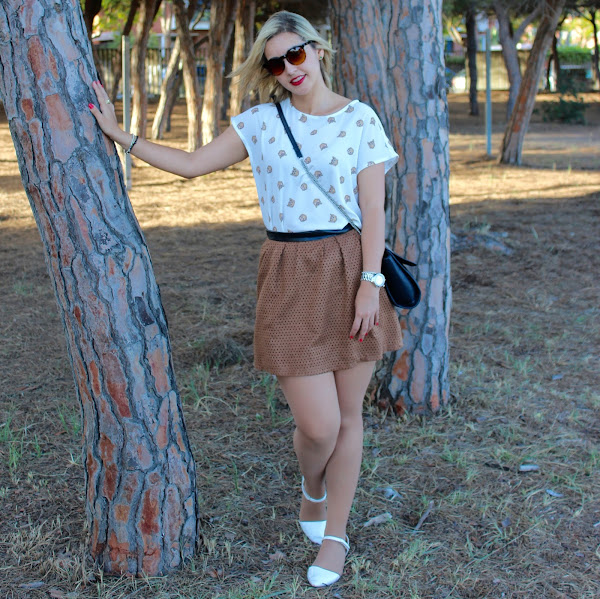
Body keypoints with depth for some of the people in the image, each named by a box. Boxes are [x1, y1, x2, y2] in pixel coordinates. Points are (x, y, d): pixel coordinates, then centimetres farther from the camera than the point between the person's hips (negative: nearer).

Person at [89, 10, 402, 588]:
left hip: (350, 268, 0)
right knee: (318, 425, -4)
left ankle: (335, 533, 27)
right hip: (290, 275, 0)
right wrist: (118, 133, 9)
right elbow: (190, 164, 10)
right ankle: (312, 490, 33)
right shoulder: (261, 121, 4)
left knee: (347, 415, 8)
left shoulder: (360, 119, 0)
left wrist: (370, 282, -11)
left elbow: (373, 208, -3)